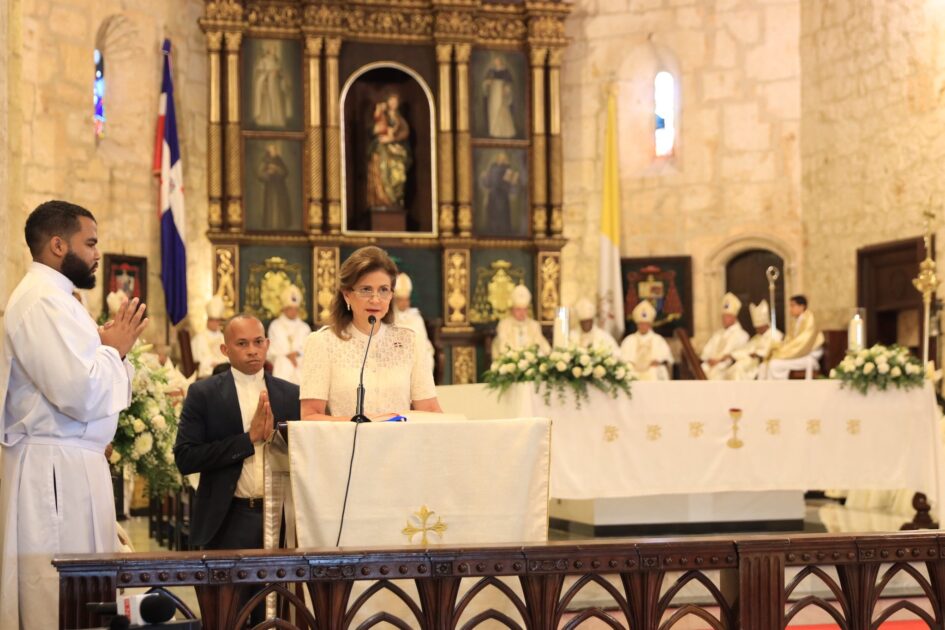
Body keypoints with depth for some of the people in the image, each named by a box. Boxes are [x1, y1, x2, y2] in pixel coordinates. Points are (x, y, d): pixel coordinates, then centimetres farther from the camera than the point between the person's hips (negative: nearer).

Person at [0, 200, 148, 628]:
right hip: (57, 469, -11)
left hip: (70, 464, 11)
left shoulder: (51, 298, 18)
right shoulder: (43, 302, -15)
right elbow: (81, 396, -24)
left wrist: (110, 348, 7)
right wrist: (115, 348, -8)